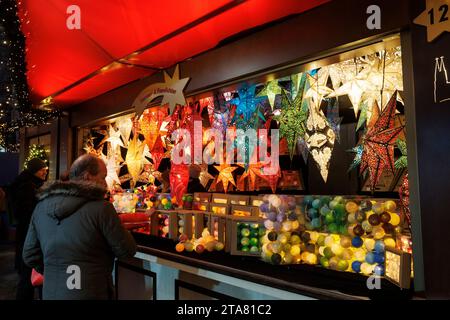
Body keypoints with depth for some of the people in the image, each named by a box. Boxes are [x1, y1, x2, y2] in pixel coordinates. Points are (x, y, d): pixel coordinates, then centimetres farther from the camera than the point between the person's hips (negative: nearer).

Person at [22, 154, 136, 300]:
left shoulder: (41, 206, 0)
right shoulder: (101, 207, -20)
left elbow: (30, 255, 7)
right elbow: (127, 251, -13)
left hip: (51, 292, 5)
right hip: (91, 292, -5)